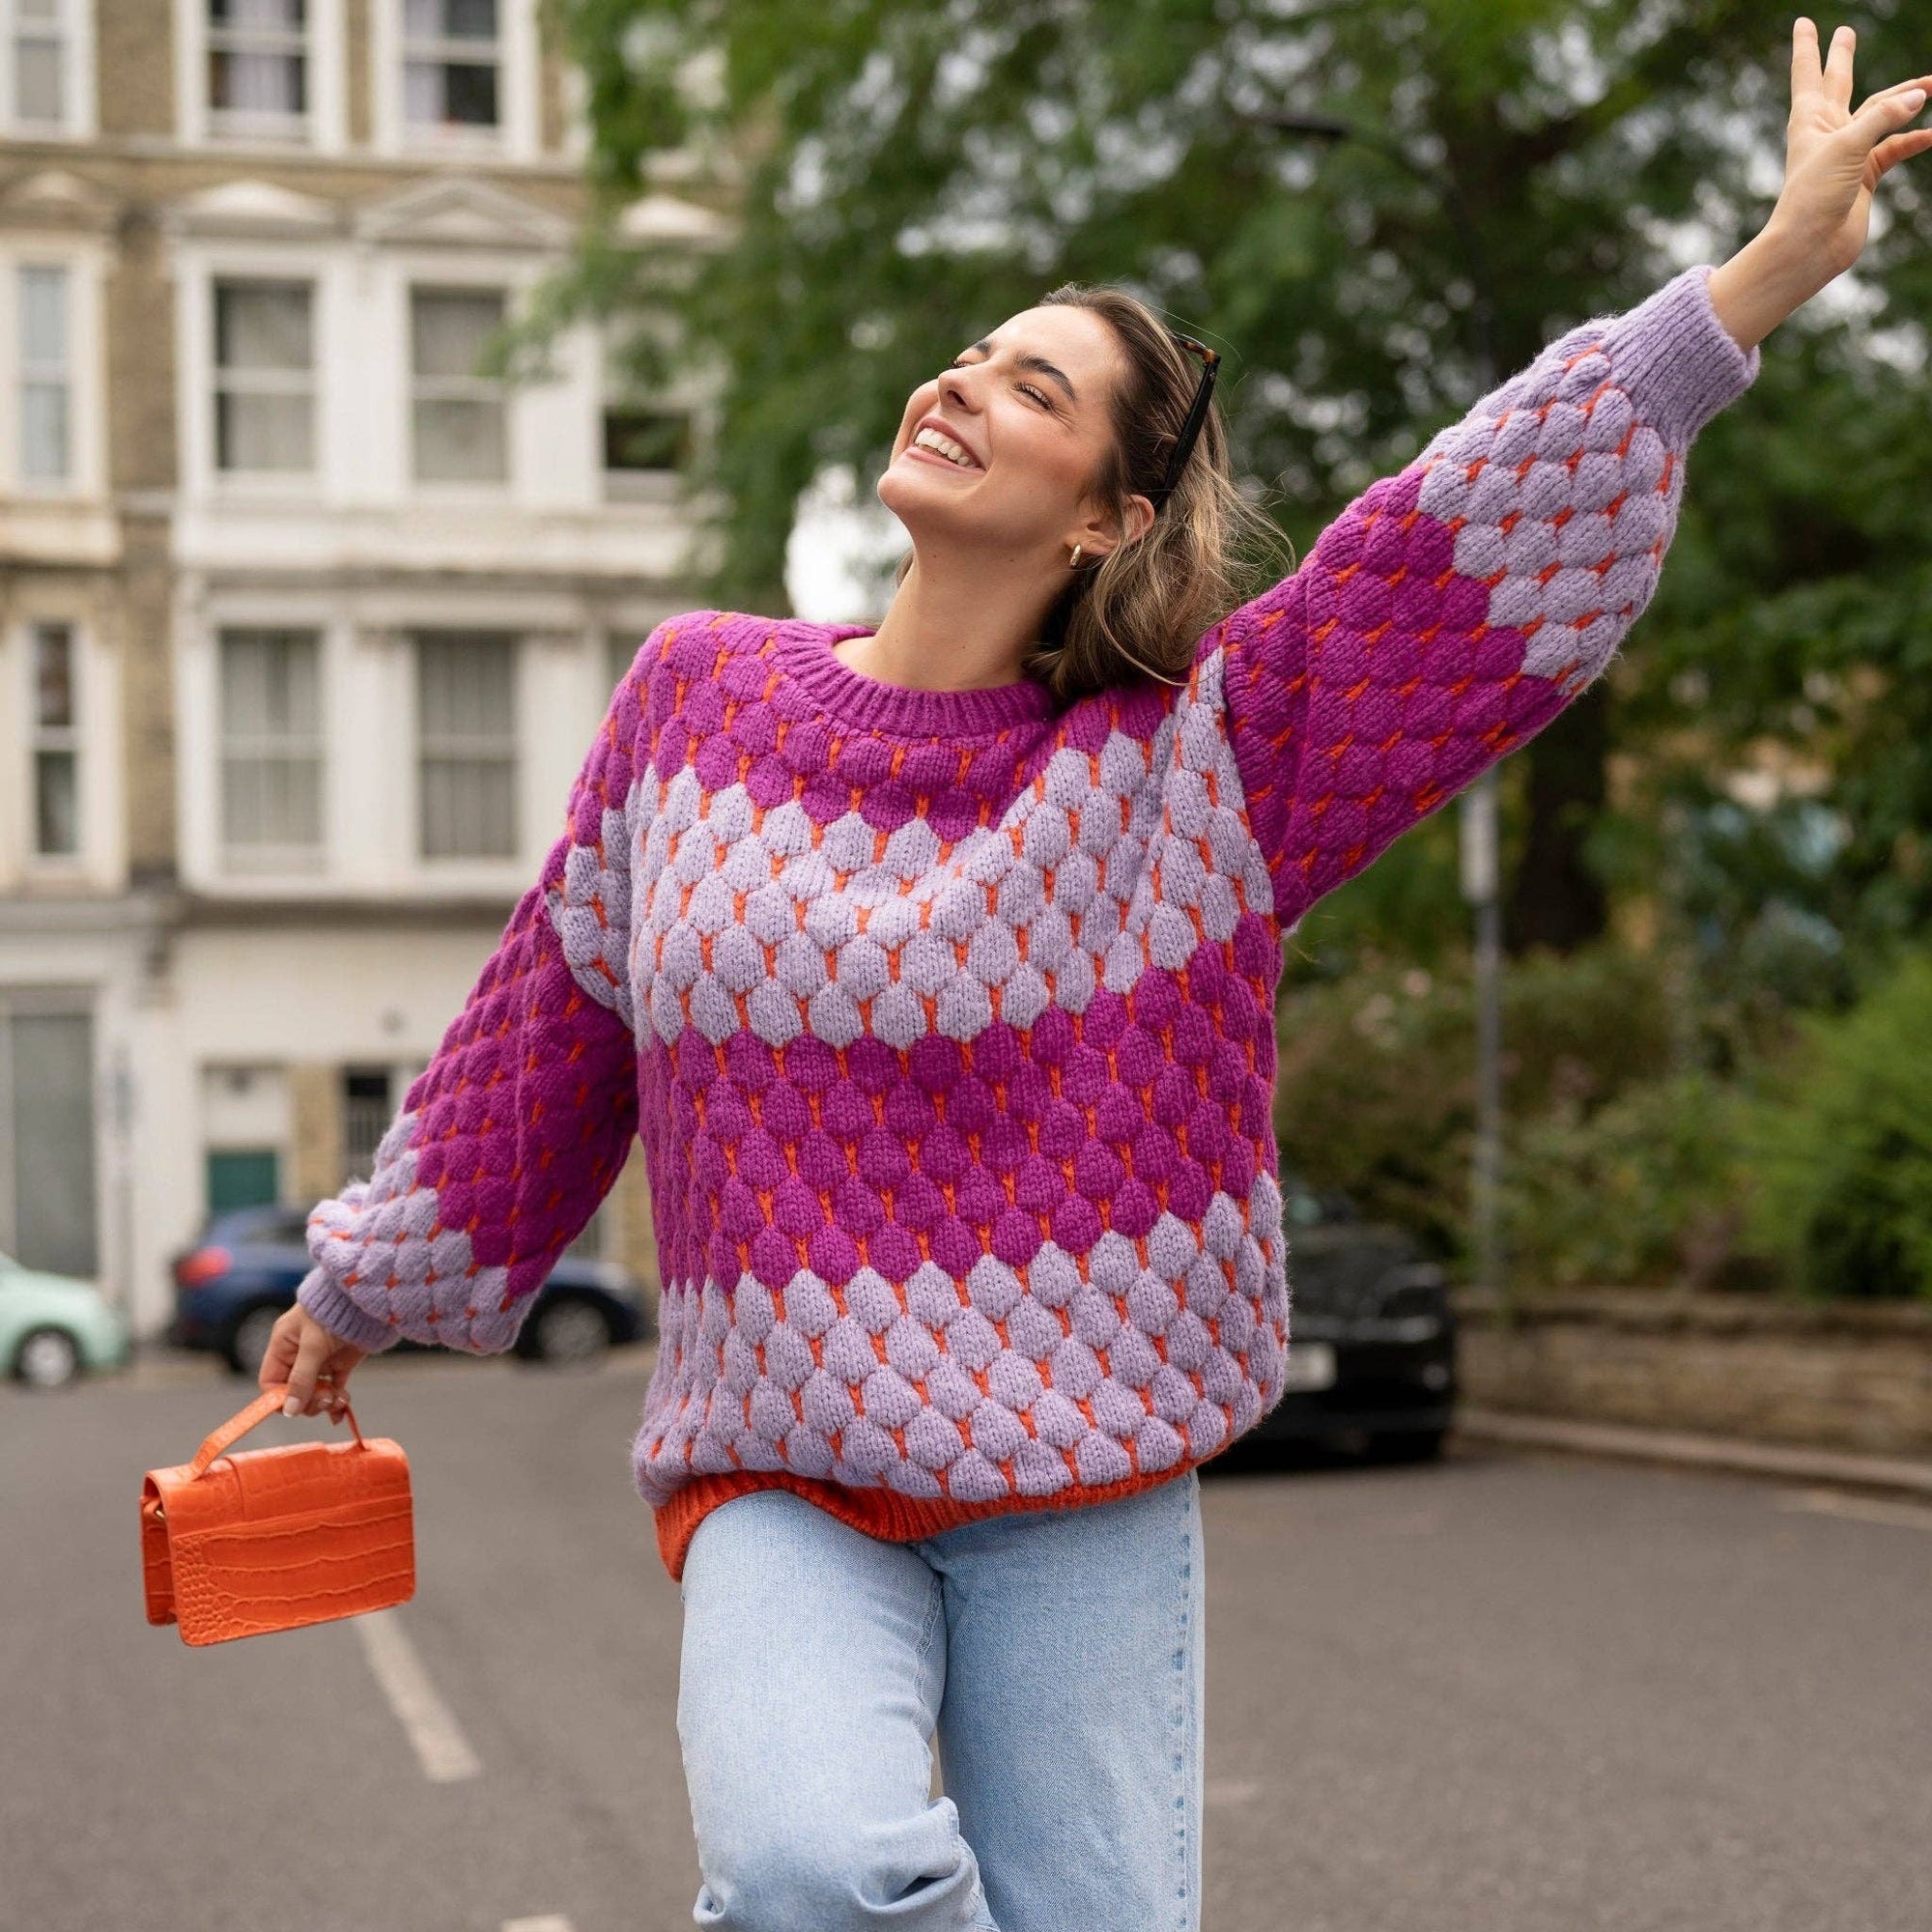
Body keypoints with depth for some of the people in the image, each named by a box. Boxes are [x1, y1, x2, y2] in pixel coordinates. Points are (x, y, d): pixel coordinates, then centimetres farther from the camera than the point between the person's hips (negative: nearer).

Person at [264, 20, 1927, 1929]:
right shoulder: (699, 698, 4)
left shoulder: (1192, 755, -2)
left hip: (1084, 1500, 0)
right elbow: (538, 1039, 15)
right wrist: (359, 1286, 25)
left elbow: (1491, 540, -10)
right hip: (779, 1485, 0)